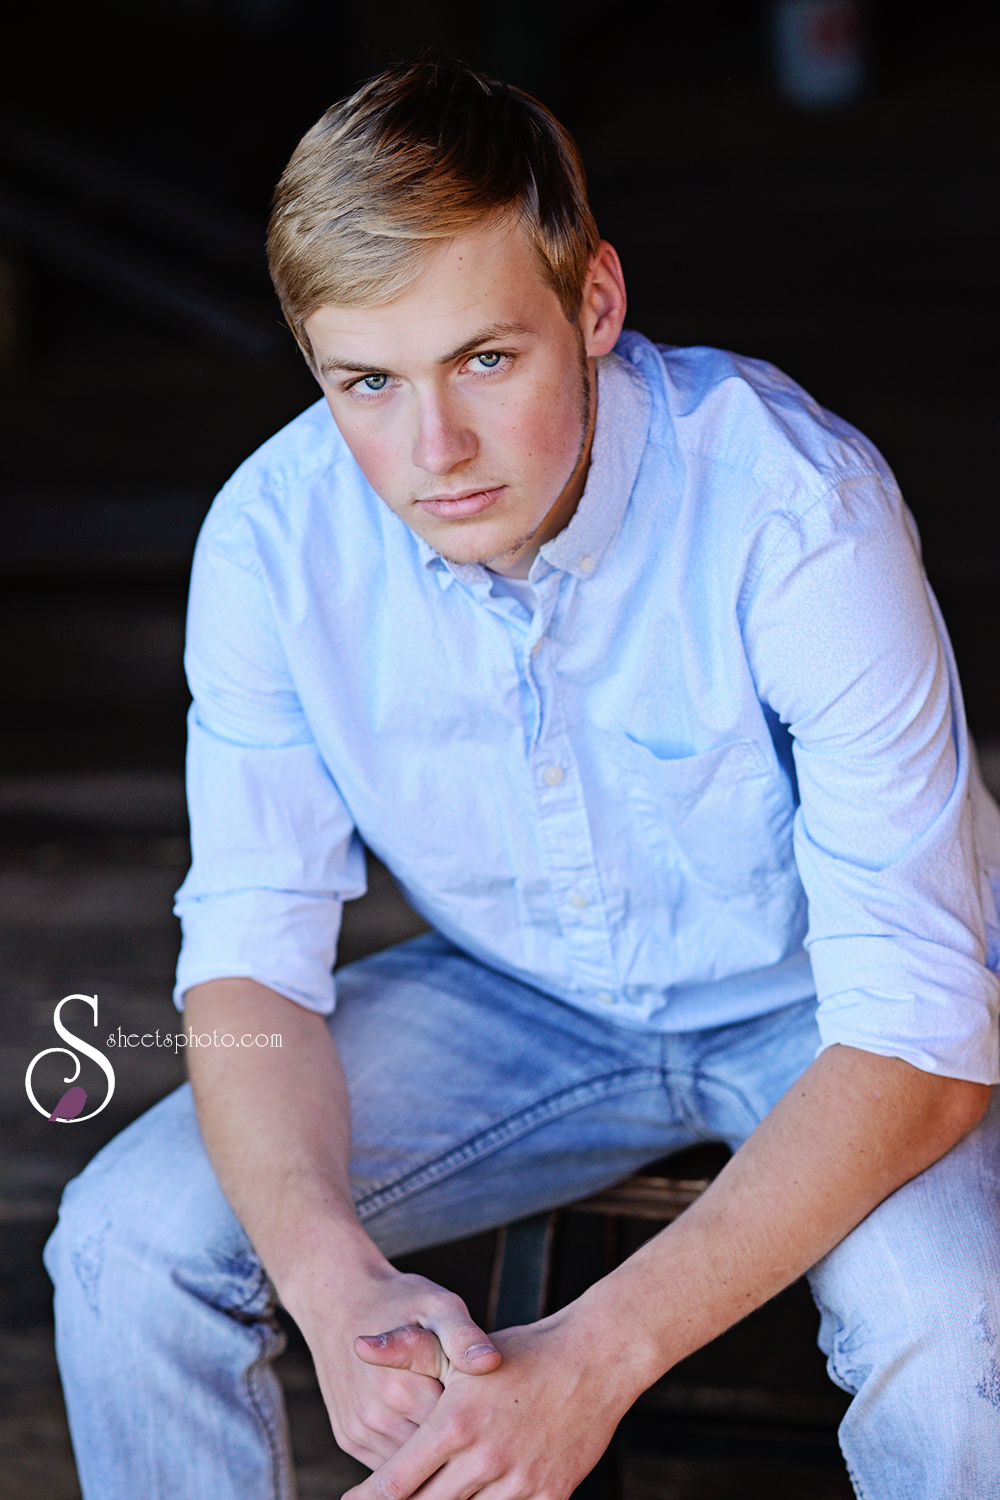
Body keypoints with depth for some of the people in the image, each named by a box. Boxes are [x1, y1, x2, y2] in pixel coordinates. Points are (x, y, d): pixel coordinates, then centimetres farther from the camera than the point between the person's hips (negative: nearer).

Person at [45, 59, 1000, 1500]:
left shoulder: (799, 511, -30)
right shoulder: (272, 536, -18)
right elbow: (250, 955, -13)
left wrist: (603, 1352, -40)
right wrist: (331, 1273, -33)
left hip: (817, 1010, -3)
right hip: (515, 1000, 3)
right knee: (124, 1242, -15)